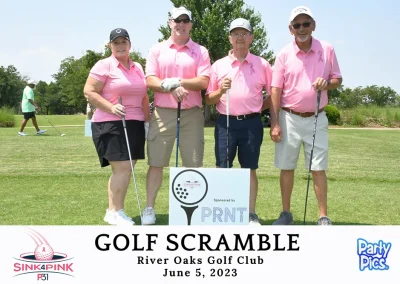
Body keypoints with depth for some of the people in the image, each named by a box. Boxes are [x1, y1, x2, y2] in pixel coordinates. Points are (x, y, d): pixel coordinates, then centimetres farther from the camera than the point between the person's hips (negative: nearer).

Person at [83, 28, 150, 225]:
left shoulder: (137, 68, 16)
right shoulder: (104, 65, -3)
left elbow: (144, 97, 21)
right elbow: (89, 92, -9)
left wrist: (147, 121, 14)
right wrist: (111, 107, -19)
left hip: (135, 124, 7)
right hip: (110, 125, -7)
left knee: (125, 169, 6)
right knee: (122, 168, -12)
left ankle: (112, 211, 15)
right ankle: (116, 211, -1)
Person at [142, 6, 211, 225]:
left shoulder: (200, 51, 6)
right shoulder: (157, 50, 9)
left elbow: (204, 82, -6)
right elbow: (150, 81, -1)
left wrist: (177, 81, -15)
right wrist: (172, 89, -16)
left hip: (192, 115, 0)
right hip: (162, 114, 1)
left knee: (194, 165, 2)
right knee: (156, 164, 3)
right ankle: (149, 208, 12)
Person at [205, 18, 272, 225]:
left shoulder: (262, 64, 5)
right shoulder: (218, 65, 7)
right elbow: (209, 100, 6)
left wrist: (258, 107, 3)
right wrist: (221, 91, -11)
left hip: (251, 123, 0)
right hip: (225, 122, 1)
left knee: (250, 169, 5)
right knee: (223, 169, 2)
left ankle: (251, 215, 12)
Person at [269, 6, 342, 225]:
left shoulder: (327, 50, 1)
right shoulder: (284, 54, -2)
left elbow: (337, 79, 9)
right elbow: (276, 90, -3)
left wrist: (327, 84, -16)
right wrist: (274, 123, -8)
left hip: (316, 119, 0)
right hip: (289, 118, 0)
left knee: (318, 168, 0)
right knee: (286, 167, 5)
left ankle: (323, 216, 7)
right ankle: (286, 213, 17)